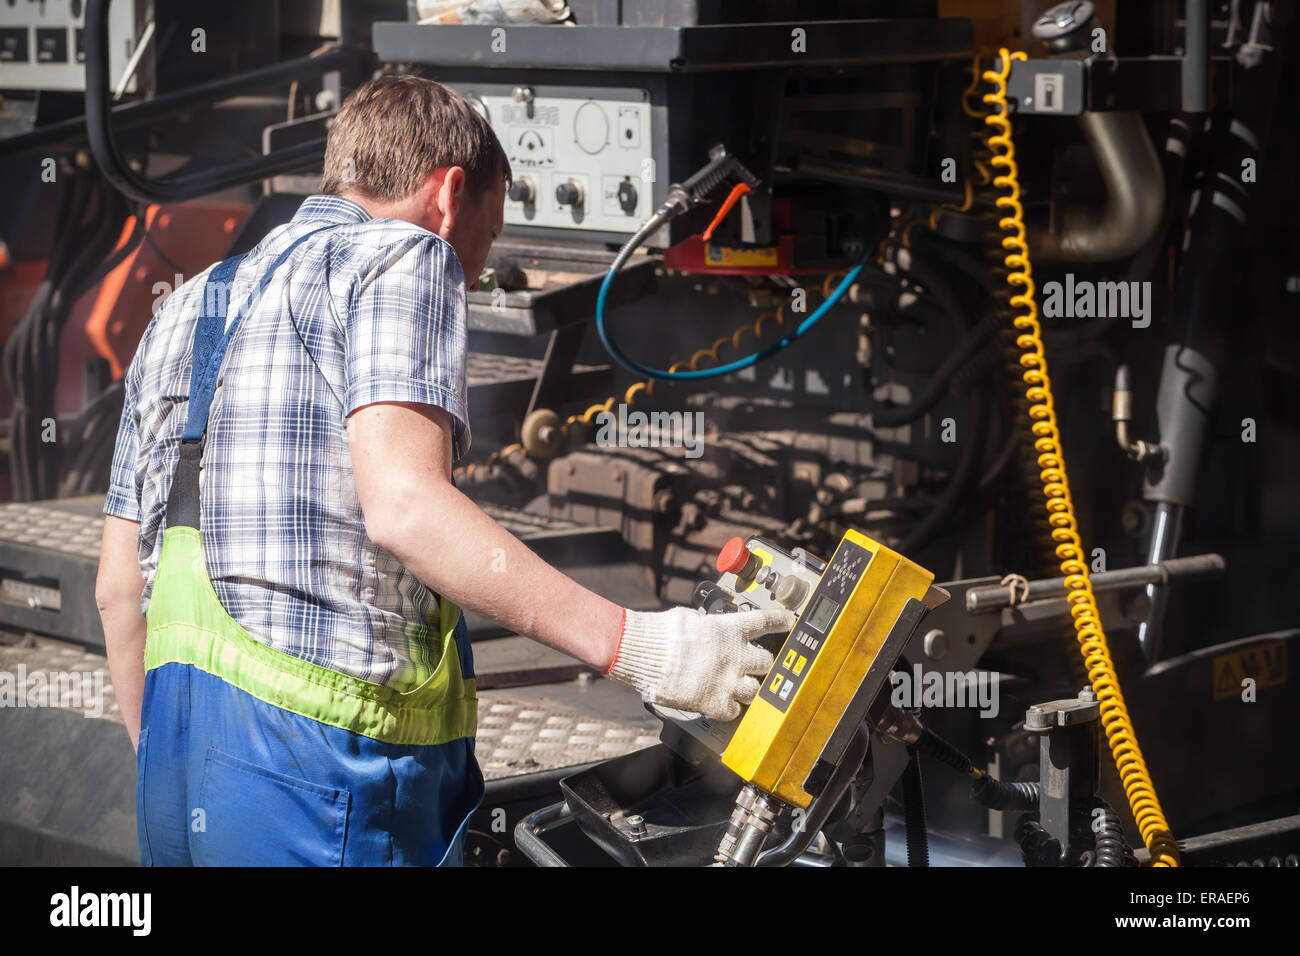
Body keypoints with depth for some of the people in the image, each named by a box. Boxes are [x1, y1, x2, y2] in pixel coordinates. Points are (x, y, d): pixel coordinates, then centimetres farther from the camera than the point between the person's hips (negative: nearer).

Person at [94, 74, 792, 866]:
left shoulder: (185, 312, 25)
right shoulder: (403, 258, 0)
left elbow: (119, 584, 22)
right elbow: (405, 507, -17)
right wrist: (632, 646, -19)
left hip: (179, 781, 8)